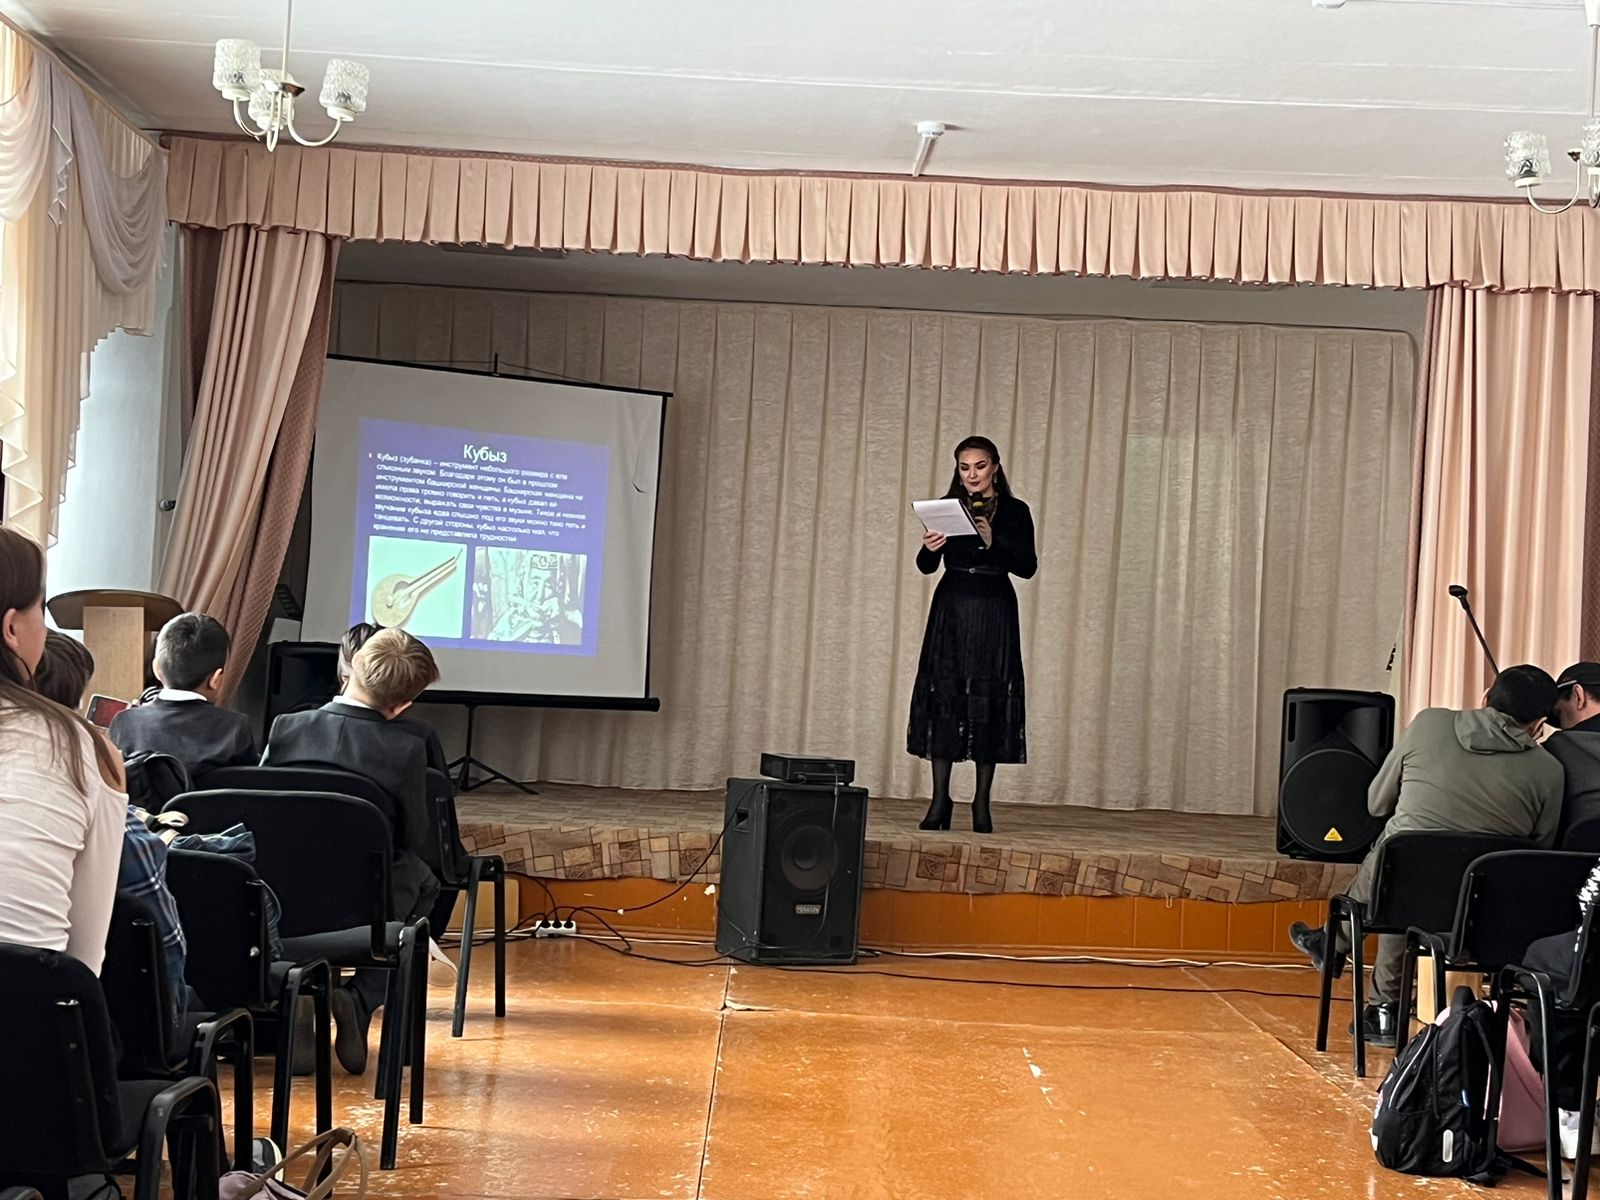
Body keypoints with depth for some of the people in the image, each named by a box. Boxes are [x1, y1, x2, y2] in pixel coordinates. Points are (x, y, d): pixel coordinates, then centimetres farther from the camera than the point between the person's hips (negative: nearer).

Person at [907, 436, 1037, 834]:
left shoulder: (1015, 511, 3)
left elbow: (1027, 567, -5)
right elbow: (926, 567, 0)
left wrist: (993, 542, -19)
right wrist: (929, 548, -22)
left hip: (993, 613, -1)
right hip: (951, 610, 1)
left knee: (989, 700, -1)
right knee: (943, 697, -2)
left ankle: (982, 800, 6)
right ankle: (940, 798, 3)